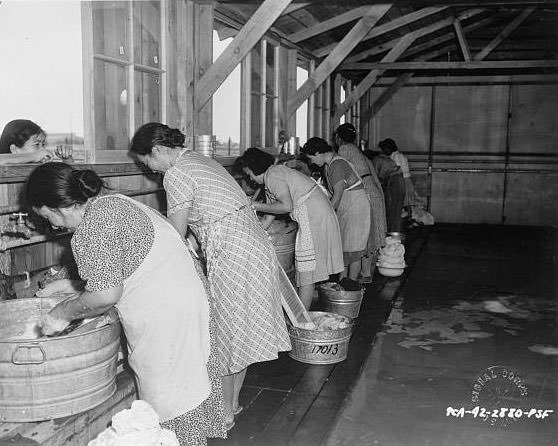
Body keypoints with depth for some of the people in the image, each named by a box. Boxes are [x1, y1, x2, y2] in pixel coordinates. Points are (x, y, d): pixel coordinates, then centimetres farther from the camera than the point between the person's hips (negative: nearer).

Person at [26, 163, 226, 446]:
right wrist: (70, 286, 23)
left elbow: (106, 293, -21)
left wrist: (63, 313, -6)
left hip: (163, 314, -10)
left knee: (168, 399, 3)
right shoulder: (111, 202, 13)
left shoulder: (91, 228, -16)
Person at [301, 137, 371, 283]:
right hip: (344, 209, 9)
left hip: (355, 208, -9)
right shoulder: (329, 165, 9)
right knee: (342, 246, 11)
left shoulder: (337, 165, -21)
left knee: (352, 249, -4)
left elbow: (337, 195, -24)